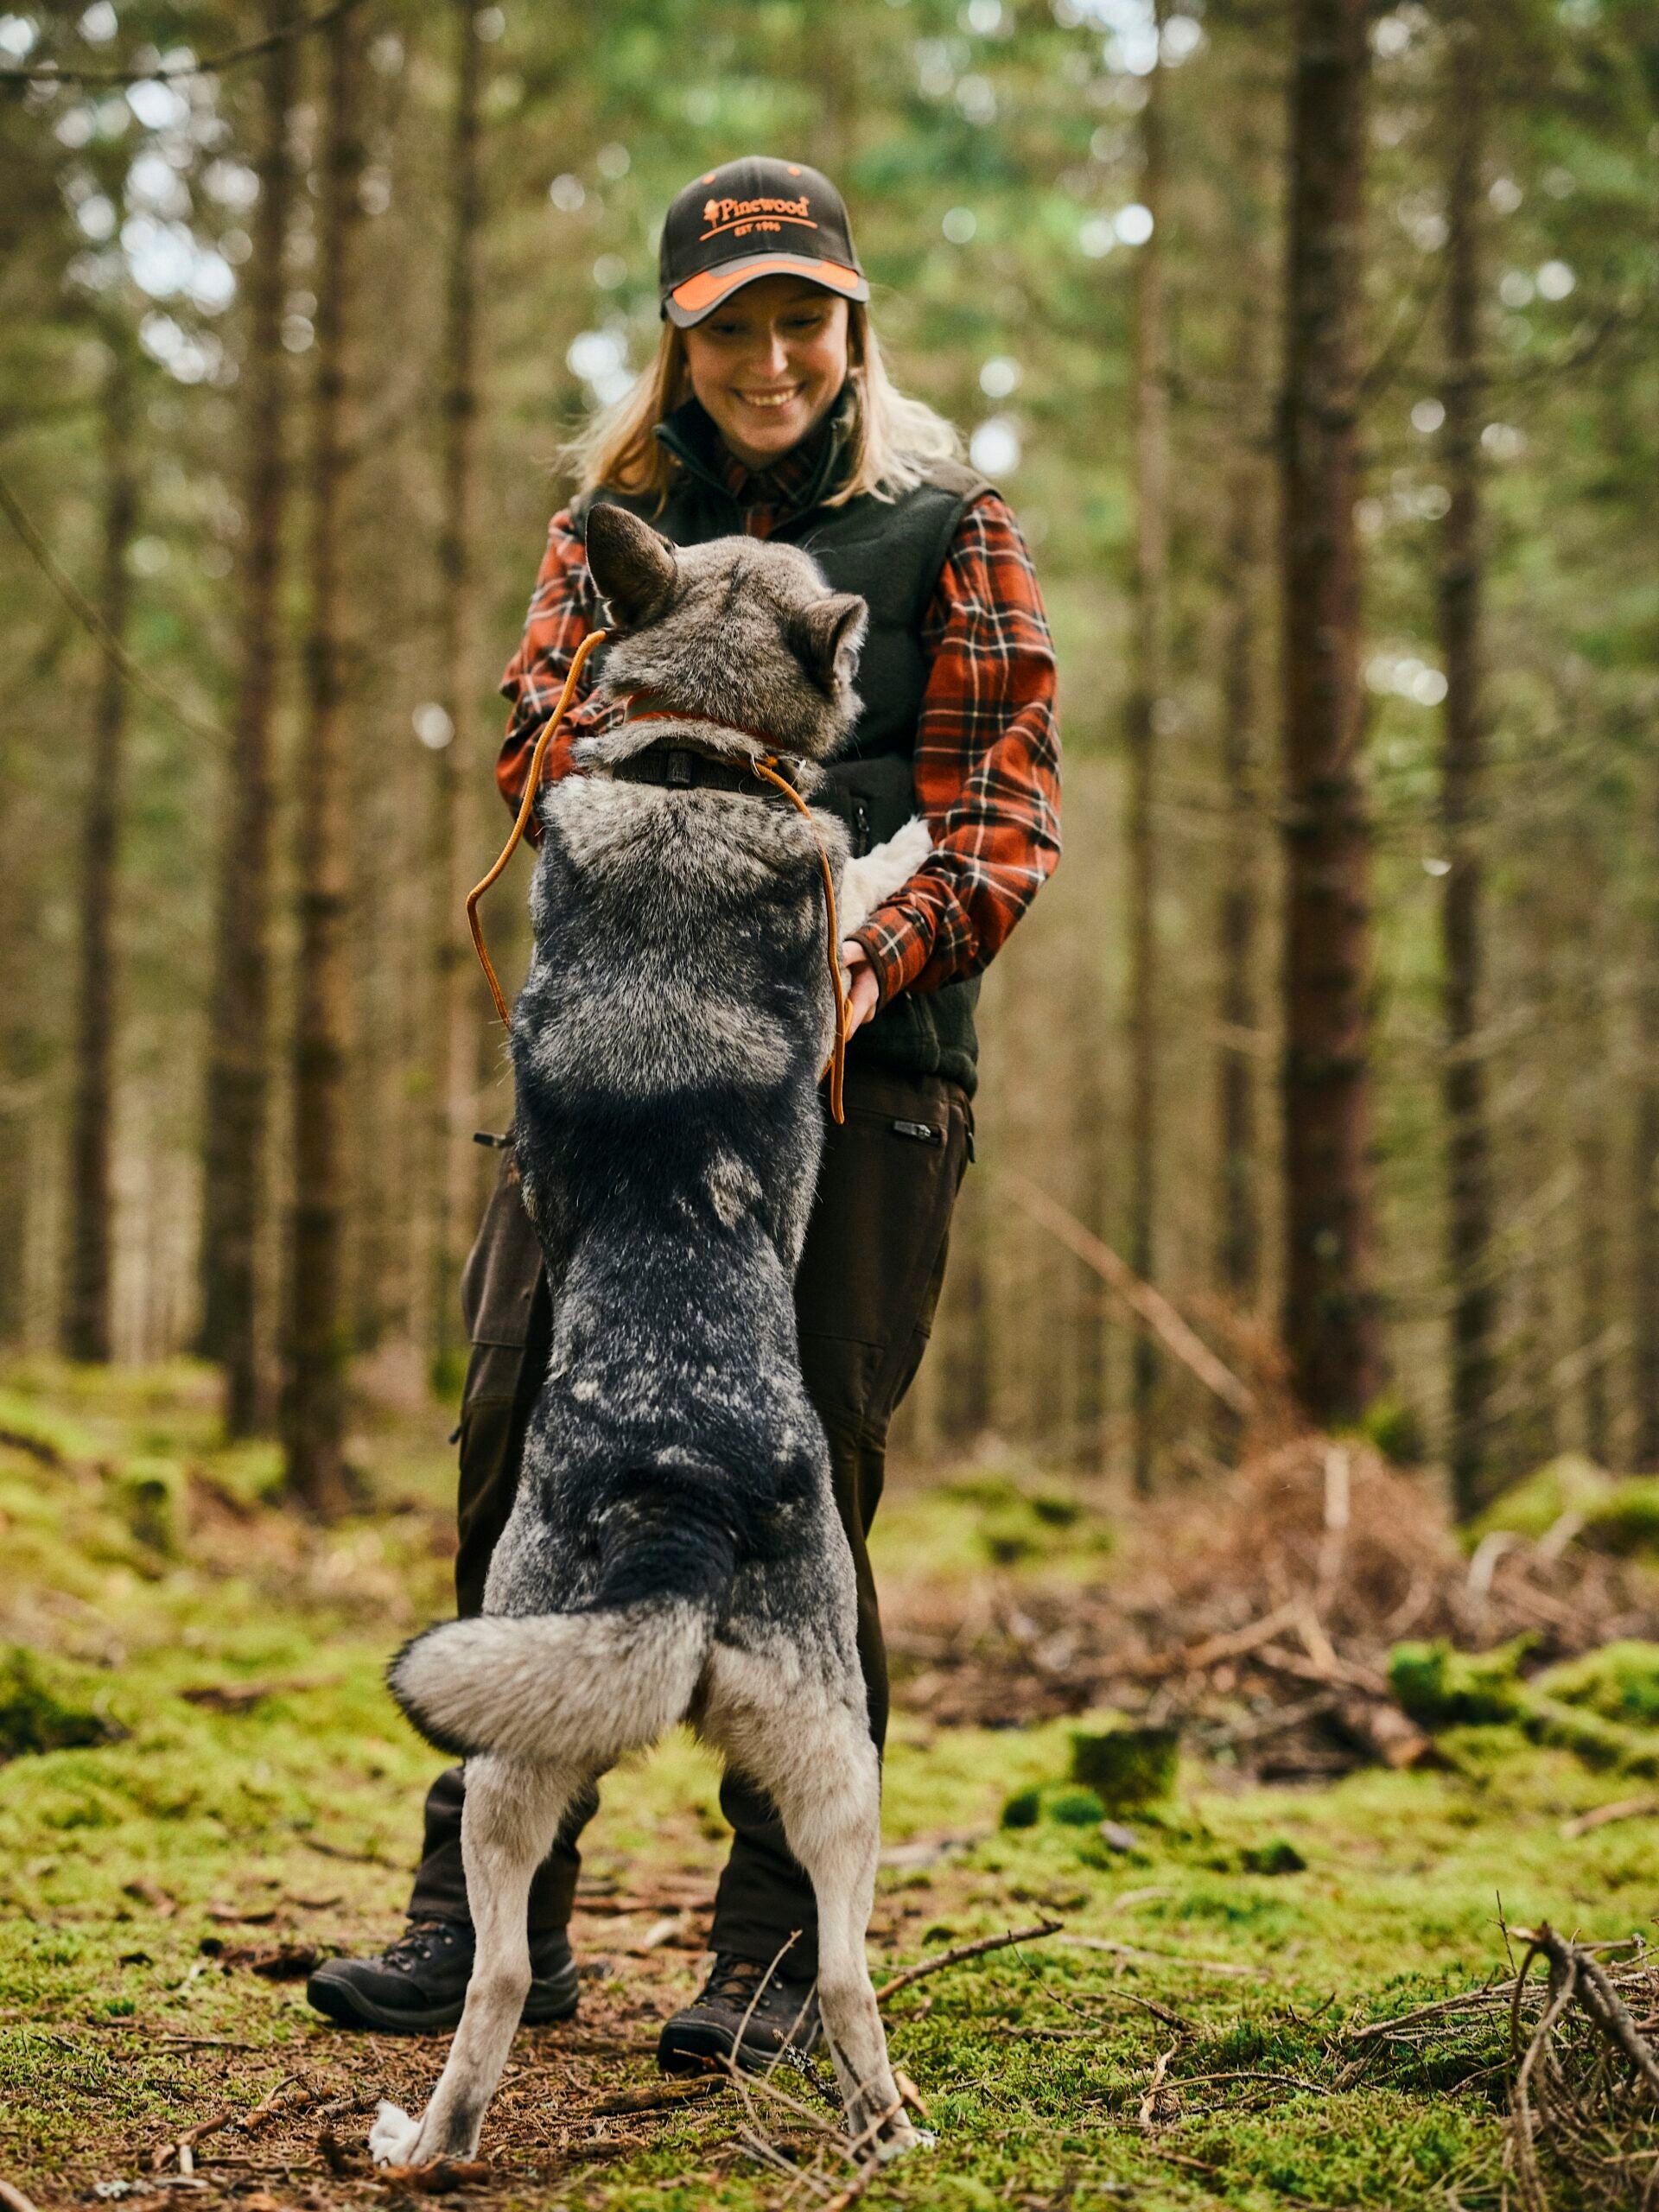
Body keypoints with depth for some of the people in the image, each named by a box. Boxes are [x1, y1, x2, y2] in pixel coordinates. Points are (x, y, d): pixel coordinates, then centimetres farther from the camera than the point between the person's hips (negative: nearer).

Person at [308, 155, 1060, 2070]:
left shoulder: (944, 526, 8)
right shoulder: (613, 518, 17)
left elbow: (1002, 802, 1)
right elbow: (537, 732, 6)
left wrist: (883, 951, -18)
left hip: (856, 1068, -3)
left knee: (799, 1496, -2)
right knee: (528, 1462, 1)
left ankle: (779, 1947, 9)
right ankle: (494, 1915, 13)